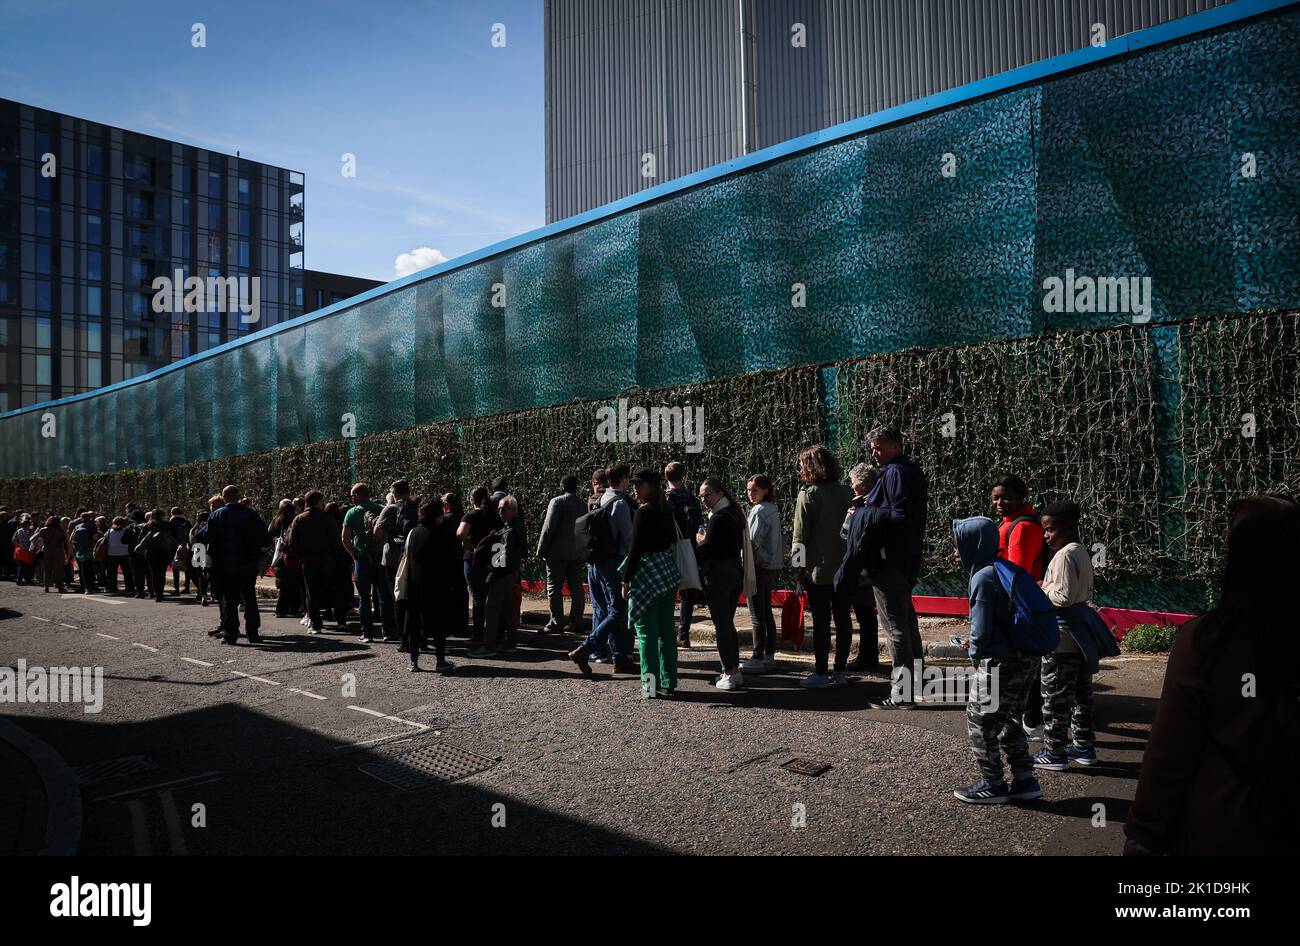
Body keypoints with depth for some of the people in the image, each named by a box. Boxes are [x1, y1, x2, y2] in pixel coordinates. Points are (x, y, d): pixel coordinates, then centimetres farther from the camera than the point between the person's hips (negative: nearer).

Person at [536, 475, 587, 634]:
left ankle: (556, 622, -4)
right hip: (578, 553, 6)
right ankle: (575, 622, 9)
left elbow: (548, 527, -12)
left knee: (554, 587, -1)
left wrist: (541, 550, -8)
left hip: (558, 552, -6)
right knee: (576, 588, 7)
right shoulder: (583, 505, 12)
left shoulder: (557, 501, -7)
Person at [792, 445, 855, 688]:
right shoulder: (847, 492, 5)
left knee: (821, 620, 0)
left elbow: (800, 535, -10)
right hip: (845, 567, 5)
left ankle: (821, 673, 6)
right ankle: (840, 670, 18)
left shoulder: (808, 495, -11)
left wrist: (798, 566, -2)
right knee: (843, 618, 10)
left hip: (818, 568, -5)